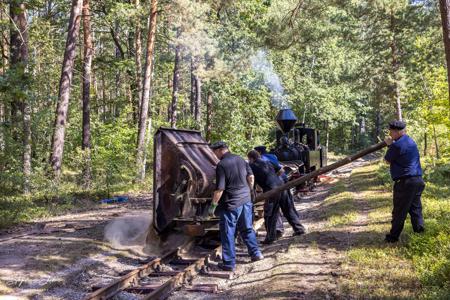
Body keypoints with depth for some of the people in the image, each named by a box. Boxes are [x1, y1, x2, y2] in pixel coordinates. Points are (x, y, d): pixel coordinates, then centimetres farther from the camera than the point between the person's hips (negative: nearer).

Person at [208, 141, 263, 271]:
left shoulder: (221, 165, -18)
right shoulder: (240, 159, 3)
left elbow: (220, 189, -19)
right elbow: (251, 177, 9)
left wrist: (213, 205, -9)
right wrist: (248, 191, 23)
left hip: (231, 204, -6)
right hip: (246, 201, 7)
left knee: (227, 234, 6)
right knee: (247, 228, 22)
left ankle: (229, 263, 13)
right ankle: (256, 253, 28)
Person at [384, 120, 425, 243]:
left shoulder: (398, 145, -16)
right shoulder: (411, 142, 13)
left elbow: (388, 160, -3)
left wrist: (390, 145, 7)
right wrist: (391, 144, 13)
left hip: (405, 182, -9)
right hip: (418, 180, 9)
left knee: (399, 211, 0)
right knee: (416, 208, 16)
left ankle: (393, 236, 9)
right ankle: (420, 231, 21)